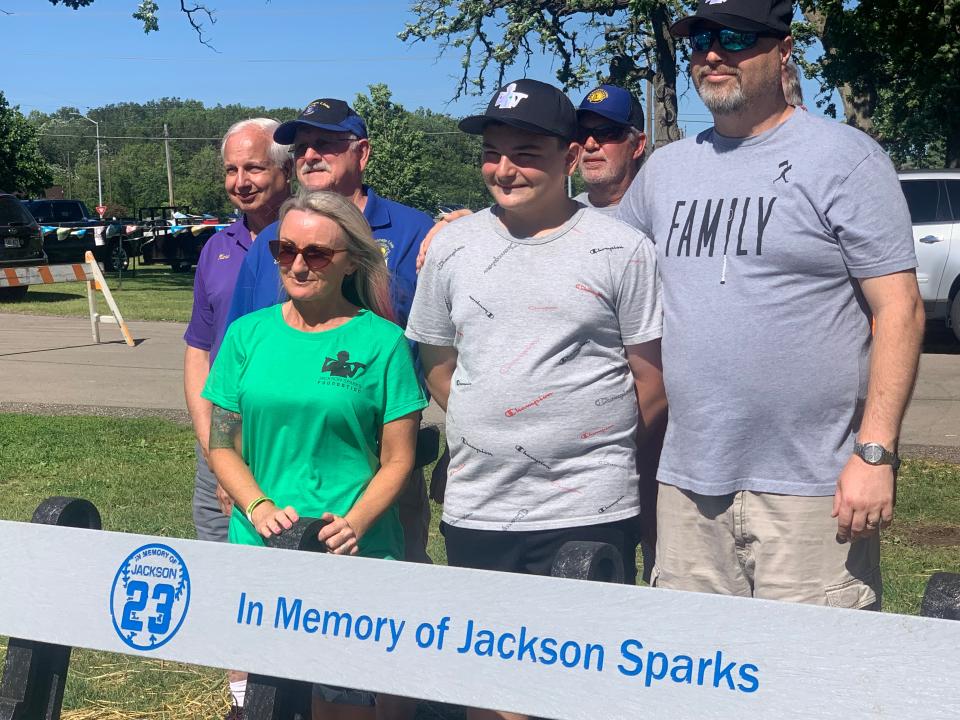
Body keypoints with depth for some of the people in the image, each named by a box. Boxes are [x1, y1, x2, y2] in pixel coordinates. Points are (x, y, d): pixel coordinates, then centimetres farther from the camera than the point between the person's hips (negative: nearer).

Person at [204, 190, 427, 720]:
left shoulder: (382, 342, -2)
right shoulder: (248, 334, 7)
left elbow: (397, 461, -1)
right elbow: (222, 446, 8)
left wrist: (354, 525, -16)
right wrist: (259, 509, -9)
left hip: (357, 555, -2)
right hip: (257, 548, 3)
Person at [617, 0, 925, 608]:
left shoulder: (843, 157, -4)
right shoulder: (666, 168, 13)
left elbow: (899, 309, -8)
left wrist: (876, 454, -15)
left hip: (810, 487, -5)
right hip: (689, 479, 5)